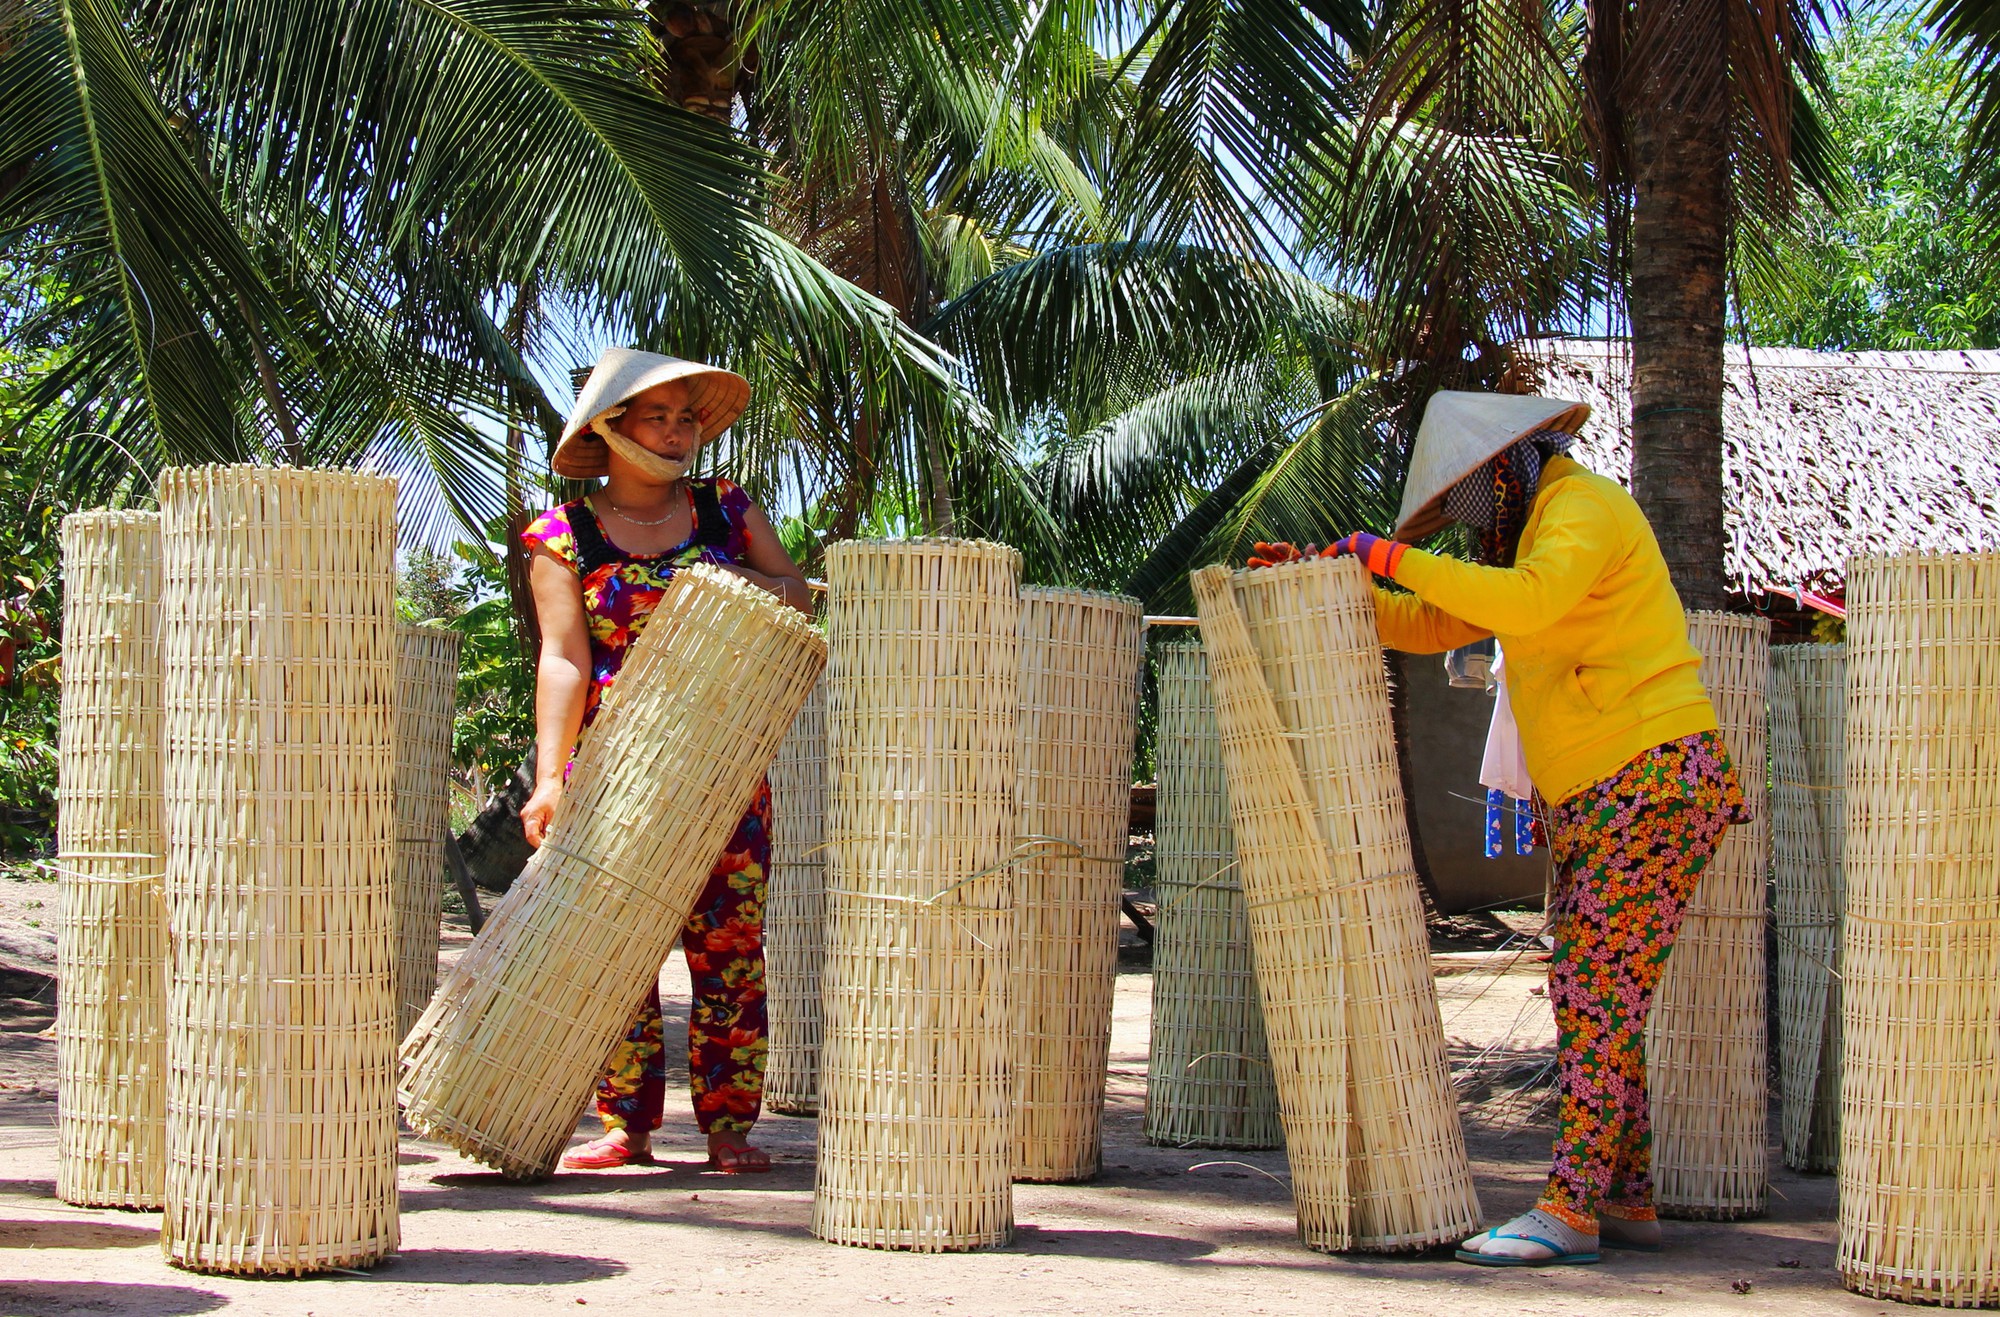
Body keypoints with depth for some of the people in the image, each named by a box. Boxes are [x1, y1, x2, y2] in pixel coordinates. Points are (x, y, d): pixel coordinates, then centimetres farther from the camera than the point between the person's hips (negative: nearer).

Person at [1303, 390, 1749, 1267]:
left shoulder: (1584, 507, -10)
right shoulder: (1534, 534, 22)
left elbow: (1527, 602, -30)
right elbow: (1429, 627, 24)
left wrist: (1397, 558, -23)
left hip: (1657, 780, -10)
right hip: (1591, 800, 10)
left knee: (1600, 994, -14)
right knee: (1590, 997, 8)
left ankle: (1569, 1209, -17)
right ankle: (1625, 1200, 12)